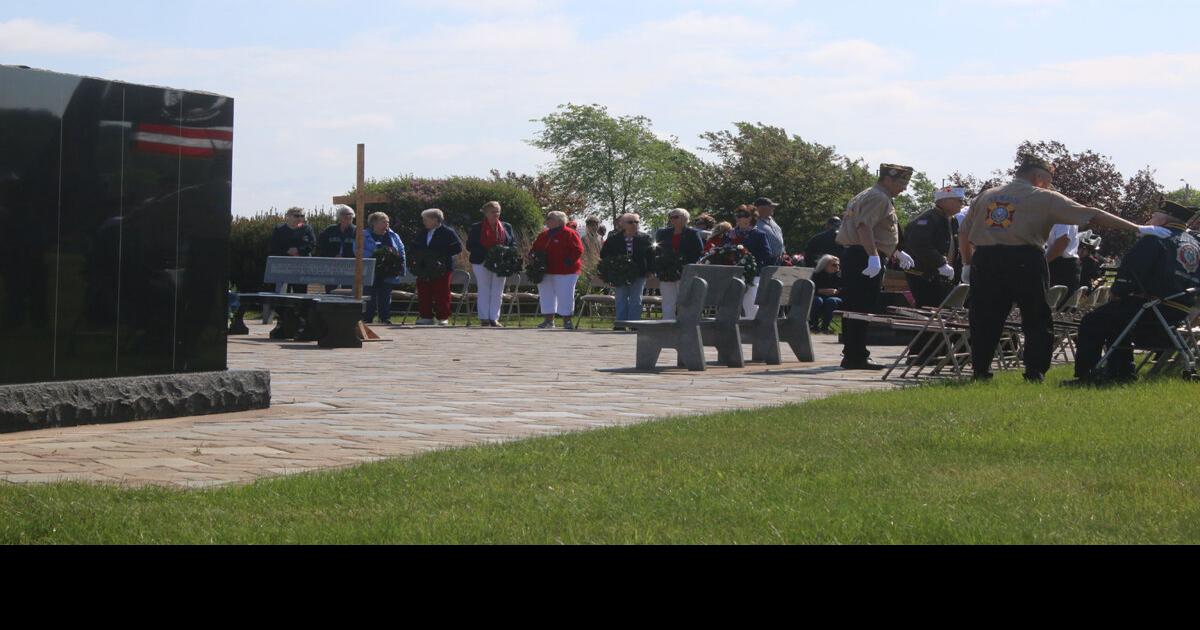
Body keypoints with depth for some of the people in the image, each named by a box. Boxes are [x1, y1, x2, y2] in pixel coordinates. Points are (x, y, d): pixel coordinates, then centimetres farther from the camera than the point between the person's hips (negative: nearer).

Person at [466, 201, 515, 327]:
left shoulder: (506, 227, 11)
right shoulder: (476, 228, 1)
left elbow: (514, 243, 15)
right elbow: (470, 246, -3)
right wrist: (486, 253, -16)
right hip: (482, 263, -3)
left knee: (498, 292, 2)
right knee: (483, 291, 0)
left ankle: (494, 318, 6)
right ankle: (484, 319, 3)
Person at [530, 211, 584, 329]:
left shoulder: (569, 234, -6)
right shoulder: (544, 235, 16)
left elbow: (578, 250, -12)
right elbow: (535, 249, 25)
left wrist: (568, 261, -20)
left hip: (565, 271, -7)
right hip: (546, 271, 7)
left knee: (565, 295, -6)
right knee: (546, 295, 9)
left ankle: (567, 320, 3)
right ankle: (548, 320, 17)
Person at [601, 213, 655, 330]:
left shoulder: (644, 238, 1)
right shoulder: (614, 239, 3)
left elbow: (651, 254, 4)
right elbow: (604, 254, 9)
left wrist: (650, 270, -4)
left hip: (638, 273, -1)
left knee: (636, 299, 1)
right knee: (621, 299, 3)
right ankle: (620, 323, 7)